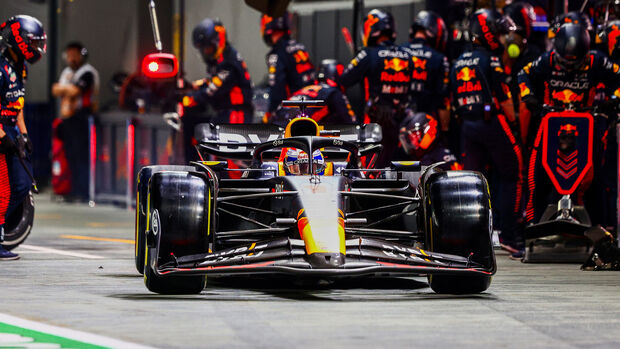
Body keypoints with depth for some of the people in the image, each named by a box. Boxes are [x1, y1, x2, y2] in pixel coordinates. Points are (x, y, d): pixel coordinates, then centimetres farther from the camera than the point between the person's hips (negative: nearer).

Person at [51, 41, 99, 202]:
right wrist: (68, 90, -7)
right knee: (71, 156, 8)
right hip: (67, 118, 9)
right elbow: (55, 90, 12)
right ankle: (75, 192, 11)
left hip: (82, 117, -9)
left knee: (81, 156, -12)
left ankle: (84, 193, -13)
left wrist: (62, 88, 0)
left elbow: (74, 91, -18)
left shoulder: (87, 72, -8)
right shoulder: (67, 71, 20)